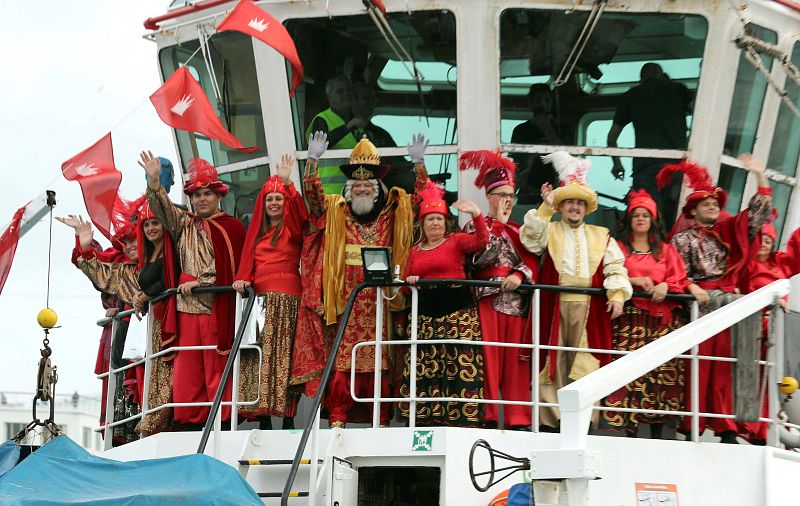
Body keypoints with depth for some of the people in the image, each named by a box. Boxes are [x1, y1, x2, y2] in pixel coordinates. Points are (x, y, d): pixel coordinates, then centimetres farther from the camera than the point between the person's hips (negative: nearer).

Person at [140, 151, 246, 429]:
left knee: (216, 368, -6)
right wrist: (153, 181, -17)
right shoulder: (184, 224, 16)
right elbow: (162, 208, 0)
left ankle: (223, 423, -5)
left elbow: (231, 269, -5)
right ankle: (190, 425, 1)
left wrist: (199, 282, -10)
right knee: (187, 369, 0)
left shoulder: (232, 227, 2)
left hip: (217, 308, -4)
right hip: (187, 307, 4)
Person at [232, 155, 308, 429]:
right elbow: (247, 262, 17)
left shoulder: (292, 227, 7)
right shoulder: (256, 230, 20)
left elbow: (300, 212, -14)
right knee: (259, 356, -3)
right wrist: (242, 279, -4)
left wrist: (288, 184, -27)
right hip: (259, 297, 4)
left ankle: (287, 416, -12)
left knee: (284, 354, -10)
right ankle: (262, 416, -5)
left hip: (286, 298, -4)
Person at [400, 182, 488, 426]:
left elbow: (481, 241, -13)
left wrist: (476, 215, -26)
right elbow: (405, 282, 23)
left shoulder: (456, 241, 5)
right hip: (426, 316, 5)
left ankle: (464, 418, -12)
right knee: (423, 367, 0)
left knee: (461, 365, -11)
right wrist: (409, 281, 0)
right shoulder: (415, 251, 17)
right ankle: (422, 417, 4)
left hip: (458, 313, -4)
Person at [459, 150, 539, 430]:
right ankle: (487, 417, -9)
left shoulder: (519, 230, 19)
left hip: (517, 301, 3)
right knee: (488, 357, -9)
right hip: (487, 299, -3)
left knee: (515, 361, -1)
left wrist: (519, 275, -14)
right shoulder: (475, 226, 10)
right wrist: (498, 224, -2)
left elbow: (532, 262, 7)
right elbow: (481, 258, -7)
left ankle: (518, 419, -3)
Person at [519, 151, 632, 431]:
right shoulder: (549, 231, 14)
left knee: (586, 365, -3)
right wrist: (545, 208, -10)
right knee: (554, 362, -3)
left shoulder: (602, 236, 18)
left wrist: (617, 294, -8)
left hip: (590, 309, 1)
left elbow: (615, 267, 8)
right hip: (554, 306, -1)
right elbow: (530, 239, -7)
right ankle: (550, 420, -2)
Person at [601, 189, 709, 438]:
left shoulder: (666, 250, 20)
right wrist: (634, 281, -12)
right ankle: (630, 432, -12)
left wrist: (665, 285, -12)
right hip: (630, 318, -2)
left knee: (662, 371, -7)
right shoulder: (619, 247, 15)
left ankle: (657, 434, -5)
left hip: (662, 318, 2)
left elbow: (679, 280, 9)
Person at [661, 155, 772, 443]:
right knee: (698, 368, -7)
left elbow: (757, 215, 10)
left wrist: (760, 176, 3)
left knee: (724, 368, 0)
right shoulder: (682, 241, 8)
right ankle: (691, 427, -6)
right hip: (698, 308, -3)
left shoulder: (728, 232, 17)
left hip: (727, 304, 3)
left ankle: (726, 428, -2)